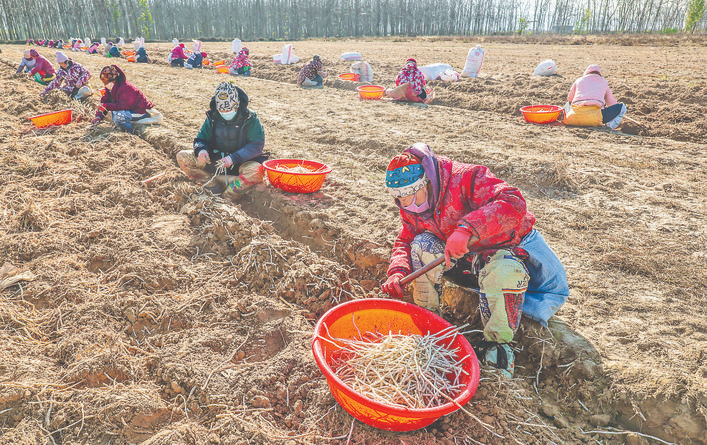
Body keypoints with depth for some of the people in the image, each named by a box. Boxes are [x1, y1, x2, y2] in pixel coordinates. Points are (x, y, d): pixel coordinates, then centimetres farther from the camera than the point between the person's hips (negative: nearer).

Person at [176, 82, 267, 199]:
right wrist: (201, 149, -18)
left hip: (241, 162, -4)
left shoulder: (249, 118, -10)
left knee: (256, 170, -38)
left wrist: (234, 158, -29)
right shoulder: (213, 117, 1)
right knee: (182, 156, -15)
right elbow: (201, 138, 9)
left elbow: (257, 145, -16)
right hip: (215, 161, 4)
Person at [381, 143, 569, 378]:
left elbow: (514, 203, -40)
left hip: (504, 250, -5)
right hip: (464, 261, 6)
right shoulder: (413, 210, -4)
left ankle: (496, 344, -16)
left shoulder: (466, 178, -27)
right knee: (422, 245, -20)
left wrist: (467, 229, -53)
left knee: (505, 273, -39)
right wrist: (397, 272, -19)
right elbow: (404, 242, 3)